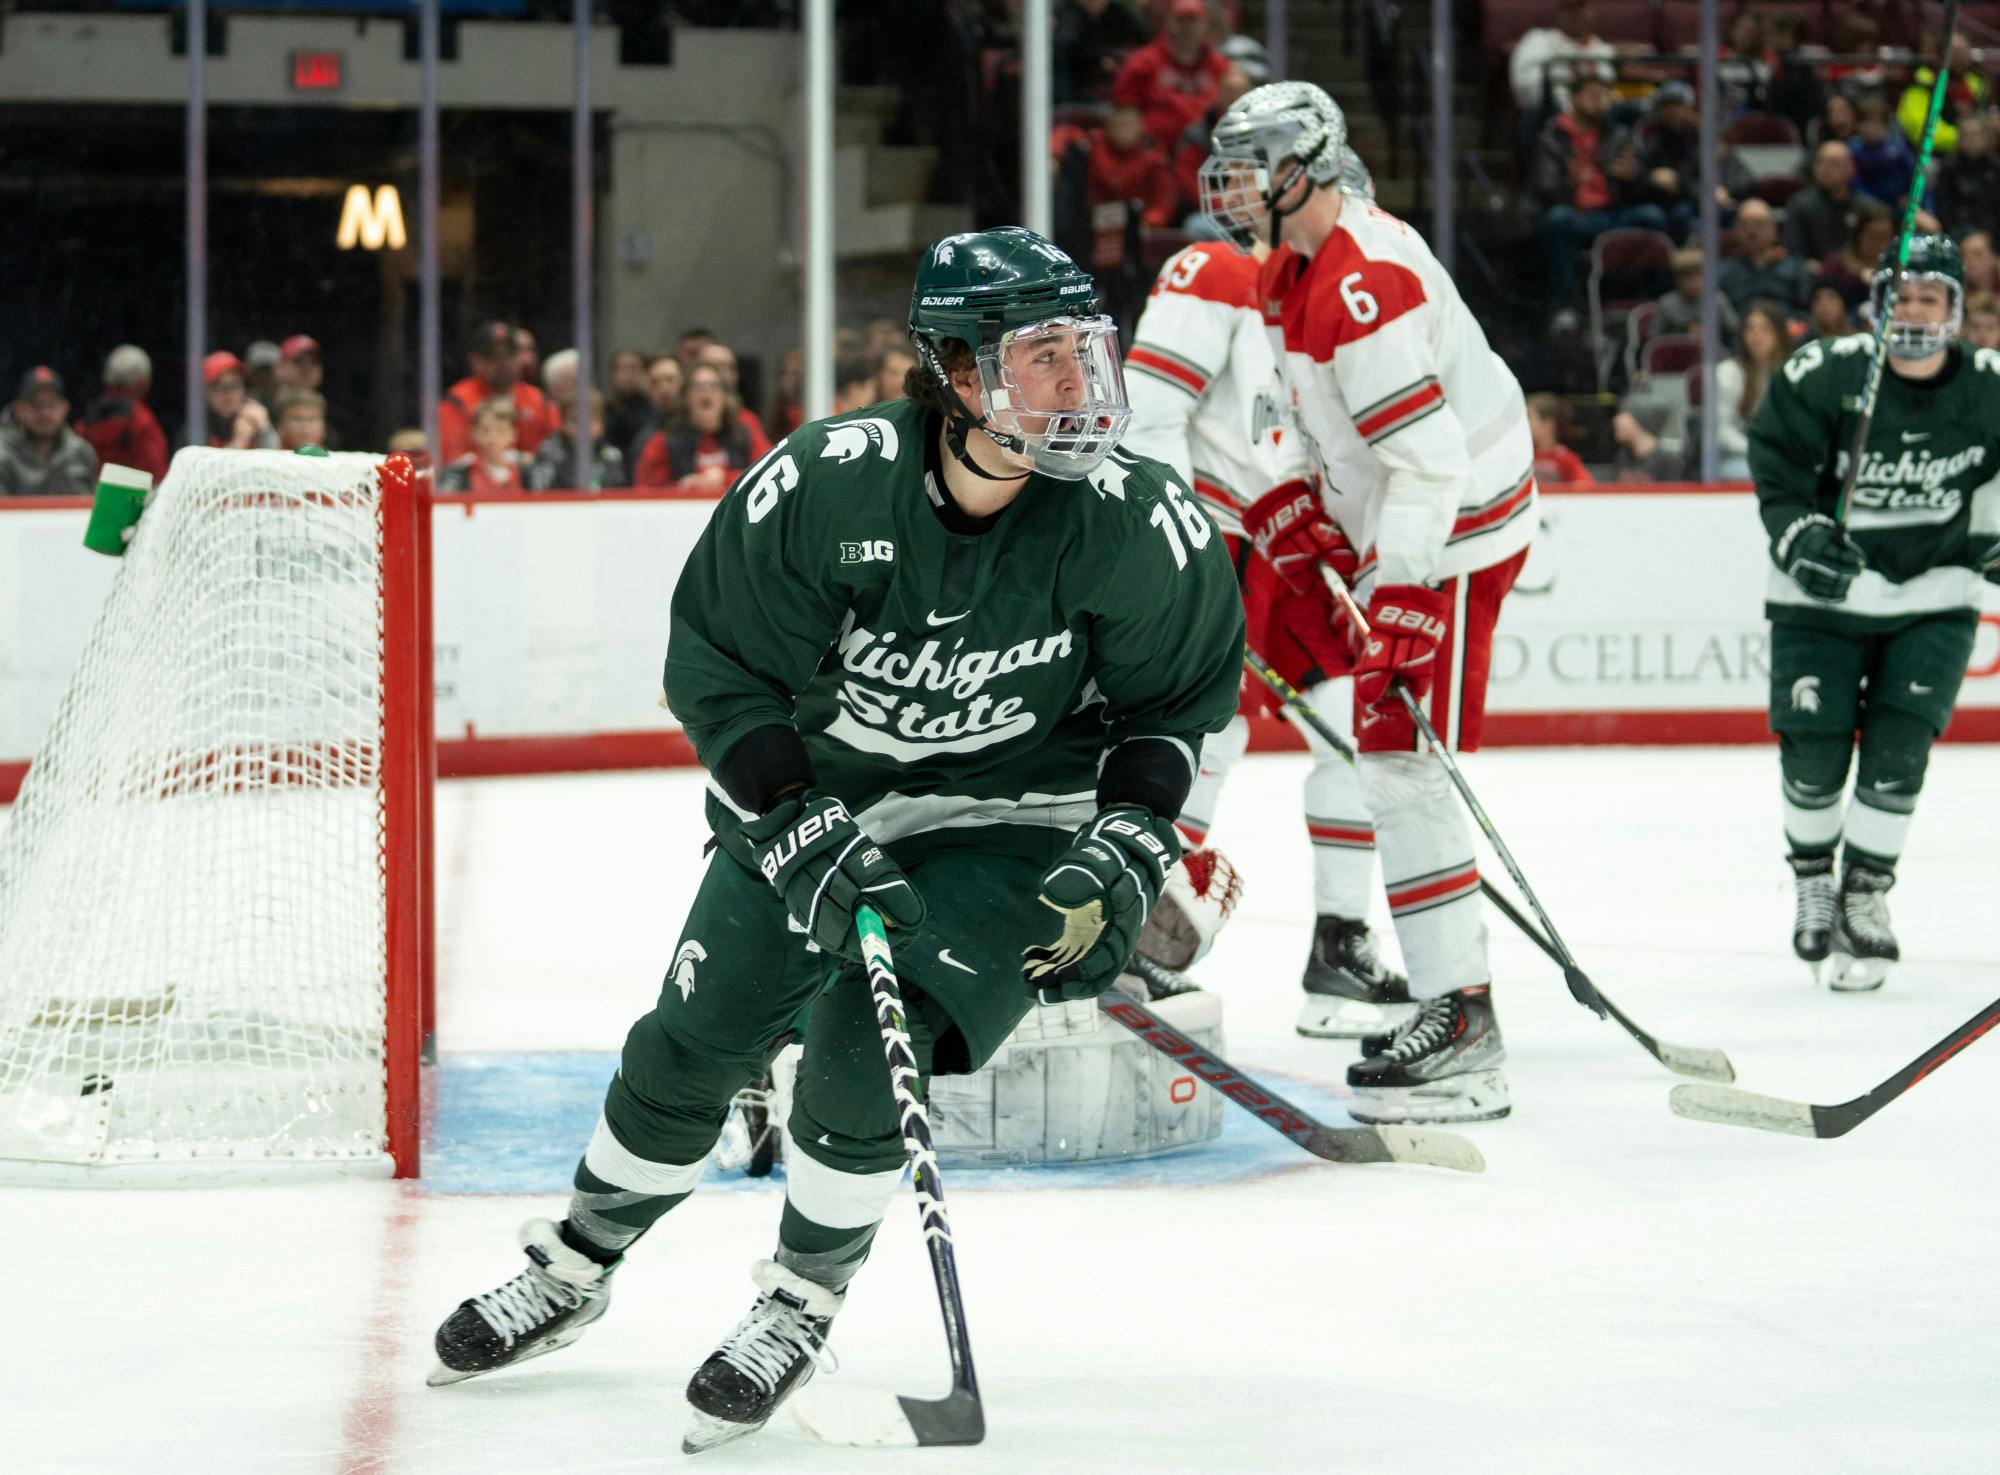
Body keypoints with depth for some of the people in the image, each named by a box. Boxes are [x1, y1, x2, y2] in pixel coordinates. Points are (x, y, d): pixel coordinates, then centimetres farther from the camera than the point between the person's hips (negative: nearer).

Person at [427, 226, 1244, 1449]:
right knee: (692, 1044, 6)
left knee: (868, 1045, -20)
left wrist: (1123, 853, -15)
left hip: (1013, 817, -1)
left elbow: (1186, 694, -5)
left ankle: (800, 1312, 2)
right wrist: (797, 833, -23)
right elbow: (719, 670, -14)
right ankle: (576, 1269, 32)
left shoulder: (1138, 521, -22)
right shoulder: (824, 486, -25)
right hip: (814, 792, 2)